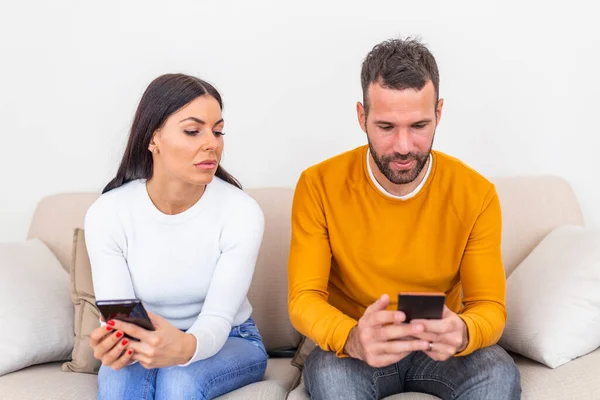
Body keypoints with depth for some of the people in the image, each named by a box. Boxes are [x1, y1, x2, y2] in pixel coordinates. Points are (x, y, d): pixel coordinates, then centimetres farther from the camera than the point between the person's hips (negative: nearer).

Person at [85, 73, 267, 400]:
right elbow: (117, 320, -18)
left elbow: (217, 318, -24)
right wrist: (115, 345, -43)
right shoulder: (106, 214, -15)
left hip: (228, 341, 0)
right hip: (147, 343, 1)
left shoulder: (241, 212, -19)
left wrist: (185, 347, -48)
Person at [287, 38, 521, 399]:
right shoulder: (319, 186, -13)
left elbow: (490, 307, -10)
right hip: (352, 348, -1)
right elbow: (304, 298, -16)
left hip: (441, 349, 2)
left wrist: (461, 333, -36)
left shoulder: (477, 194, -11)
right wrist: (352, 339, -40)